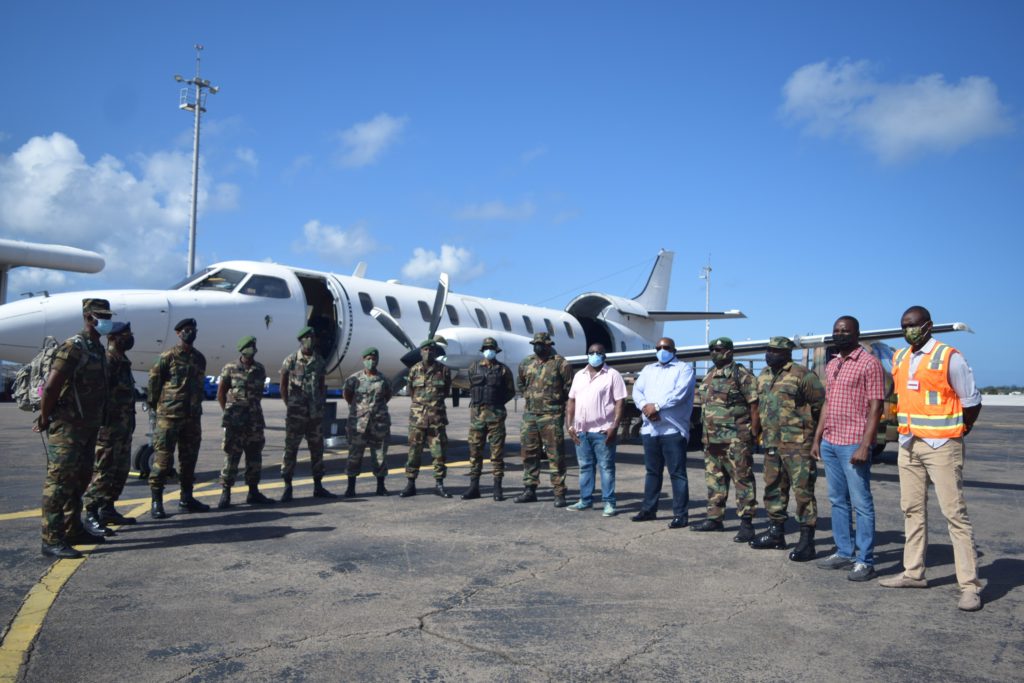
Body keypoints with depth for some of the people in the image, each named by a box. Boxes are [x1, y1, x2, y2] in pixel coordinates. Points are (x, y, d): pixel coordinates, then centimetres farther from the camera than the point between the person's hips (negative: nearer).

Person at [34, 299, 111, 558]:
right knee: (59, 482, -6)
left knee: (79, 480, 15)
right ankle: (52, 540, -2)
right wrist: (45, 419, -13)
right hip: (67, 428, -9)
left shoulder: (98, 348, 14)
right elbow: (51, 386, -20)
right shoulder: (74, 347, -15)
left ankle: (73, 531, 25)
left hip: (88, 427, 9)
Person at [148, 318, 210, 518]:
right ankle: (156, 502, 2)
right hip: (169, 416, -6)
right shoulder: (168, 357, -5)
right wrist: (155, 405, 2)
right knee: (163, 458, -4)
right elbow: (154, 381, -2)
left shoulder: (200, 358, 13)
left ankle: (186, 498, 21)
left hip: (193, 417, 6)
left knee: (189, 458, 11)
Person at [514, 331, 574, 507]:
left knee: (556, 456, -3)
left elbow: (570, 389, -4)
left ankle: (559, 493, 3)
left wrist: (556, 400, -4)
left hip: (551, 416, -6)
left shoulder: (560, 364, -6)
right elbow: (521, 384, 28)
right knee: (529, 453, 10)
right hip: (530, 414, 6)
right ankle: (529, 490, 20)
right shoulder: (526, 363, 12)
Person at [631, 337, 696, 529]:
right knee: (652, 471, 13)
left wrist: (657, 406, -18)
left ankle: (681, 514, 0)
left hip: (673, 429, -5)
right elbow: (637, 390, 7)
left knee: (677, 473, -4)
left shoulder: (684, 368, 3)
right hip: (650, 428, 6)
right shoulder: (648, 369, 21)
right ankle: (648, 509, 22)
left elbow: (680, 392, -13)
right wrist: (645, 406, -13)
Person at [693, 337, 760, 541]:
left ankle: (746, 523, 0)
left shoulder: (741, 375, -9)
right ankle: (714, 518, 24)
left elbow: (754, 406, -11)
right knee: (714, 479, 14)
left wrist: (754, 434, -14)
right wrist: (706, 434, 18)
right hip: (712, 440, 8)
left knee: (742, 479, -4)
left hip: (736, 440, -8)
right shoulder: (709, 377, 16)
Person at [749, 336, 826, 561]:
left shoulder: (801, 375, -11)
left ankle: (807, 540, -1)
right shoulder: (763, 376, 14)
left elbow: (821, 402, -10)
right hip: (771, 443, 8)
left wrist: (807, 425, -3)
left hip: (797, 444, -8)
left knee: (803, 491, -5)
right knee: (773, 489, 15)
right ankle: (776, 532, 27)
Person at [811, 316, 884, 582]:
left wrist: (865, 445, -18)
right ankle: (844, 553, 24)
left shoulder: (869, 363, -8)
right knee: (838, 501, 14)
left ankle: (865, 561, 6)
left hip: (853, 445, -8)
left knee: (861, 503, -1)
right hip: (829, 444, 8)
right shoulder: (831, 365, 15)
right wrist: (817, 439, 15)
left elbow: (876, 407, -12)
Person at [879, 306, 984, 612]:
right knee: (913, 510, 12)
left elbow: (972, 402, -4)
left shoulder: (949, 357, -9)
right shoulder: (899, 359, 10)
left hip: (941, 446, -7)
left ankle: (970, 585, -1)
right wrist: (907, 429, 13)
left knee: (954, 512, -6)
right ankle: (913, 573, 22)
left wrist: (954, 436, 2)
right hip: (908, 445, 7)